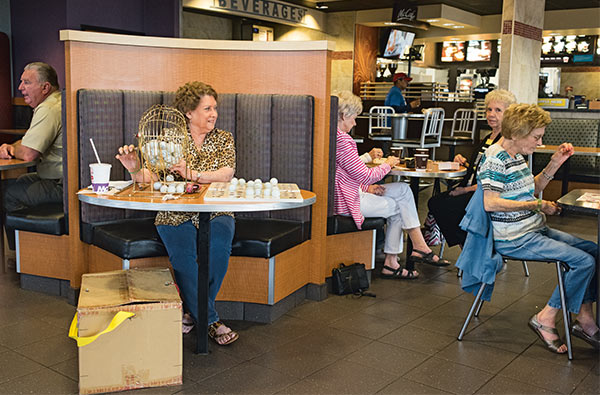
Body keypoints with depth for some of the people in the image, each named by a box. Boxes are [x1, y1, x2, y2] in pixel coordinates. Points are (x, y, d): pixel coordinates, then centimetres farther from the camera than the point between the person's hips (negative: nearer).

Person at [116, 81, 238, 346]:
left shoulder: (224, 139, 9)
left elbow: (226, 175, -7)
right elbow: (150, 178, -1)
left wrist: (191, 174, -22)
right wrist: (135, 170, -24)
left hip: (215, 213, 1)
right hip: (176, 215, -1)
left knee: (219, 248, -29)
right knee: (182, 254, -29)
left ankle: (195, 312, -7)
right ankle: (211, 321, -14)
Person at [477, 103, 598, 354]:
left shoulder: (517, 155, 12)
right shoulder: (496, 159, -18)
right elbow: (490, 203, -26)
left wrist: (554, 163, 10)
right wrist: (537, 205, -20)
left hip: (535, 230, 10)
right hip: (514, 239, -10)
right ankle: (545, 319, -3)